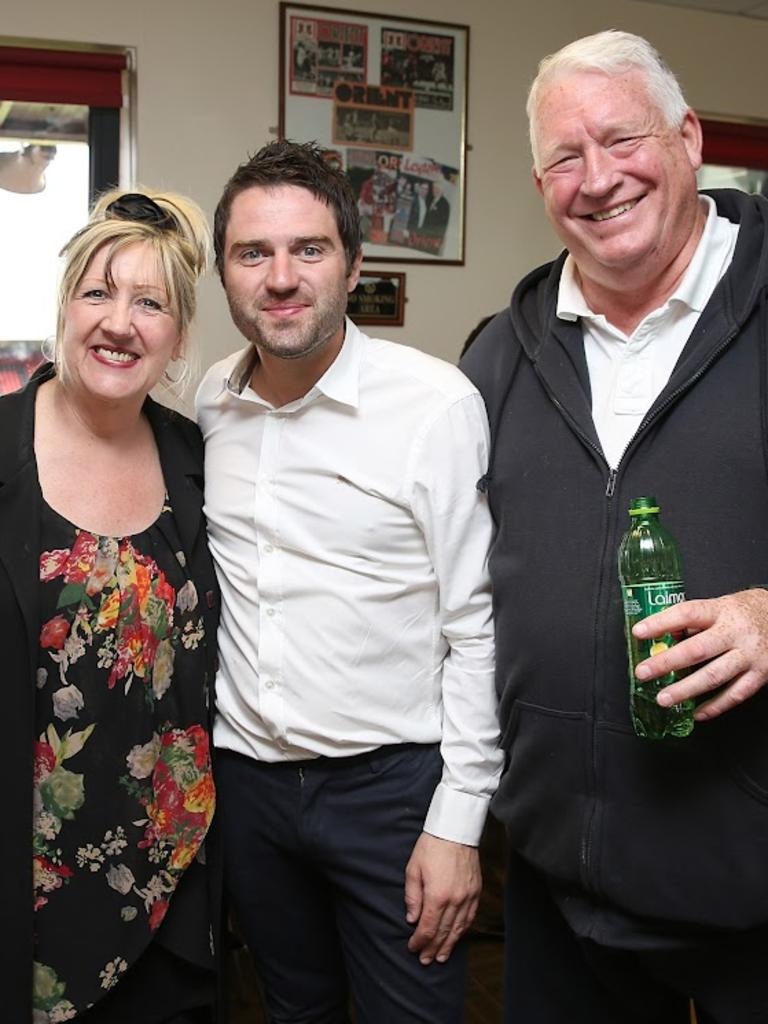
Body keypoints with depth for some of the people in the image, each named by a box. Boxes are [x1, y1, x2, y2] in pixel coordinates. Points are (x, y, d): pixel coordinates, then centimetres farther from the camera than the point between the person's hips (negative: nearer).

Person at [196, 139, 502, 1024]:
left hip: (391, 782, -4)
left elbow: (476, 626, -12)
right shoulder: (211, 399, 2)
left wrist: (458, 822, -12)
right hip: (244, 775, 5)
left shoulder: (437, 402, -14)